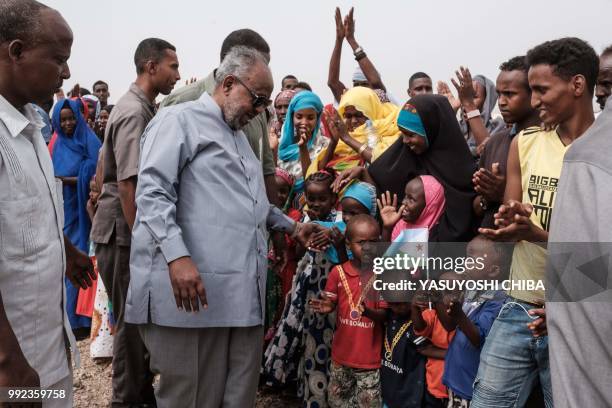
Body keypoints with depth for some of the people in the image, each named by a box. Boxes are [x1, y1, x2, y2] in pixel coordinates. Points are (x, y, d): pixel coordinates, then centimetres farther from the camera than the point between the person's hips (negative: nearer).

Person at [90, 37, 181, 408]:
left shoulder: (145, 108, 12)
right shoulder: (134, 112, -18)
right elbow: (127, 184, -22)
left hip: (136, 227, 9)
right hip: (123, 230, -9)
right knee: (132, 318, 3)